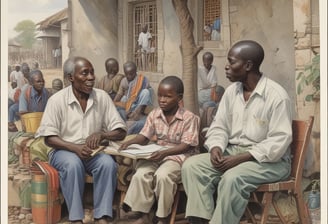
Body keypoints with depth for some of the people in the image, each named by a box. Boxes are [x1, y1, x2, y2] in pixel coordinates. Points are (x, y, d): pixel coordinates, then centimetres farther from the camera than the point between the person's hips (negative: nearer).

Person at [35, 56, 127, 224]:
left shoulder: (102, 97, -3)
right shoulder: (57, 100, -9)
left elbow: (121, 132, -3)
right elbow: (49, 138, -10)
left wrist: (101, 134, -25)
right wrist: (75, 148, -27)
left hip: (93, 151, 2)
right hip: (64, 151, -2)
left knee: (108, 163, -29)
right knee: (73, 164, -35)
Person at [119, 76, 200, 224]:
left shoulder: (189, 118, -10)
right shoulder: (154, 114, 5)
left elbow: (186, 146, -15)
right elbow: (144, 136, 7)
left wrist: (165, 152, -29)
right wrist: (129, 143, -14)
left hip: (177, 156, -5)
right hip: (156, 154, 5)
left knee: (162, 175, -33)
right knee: (141, 174, -23)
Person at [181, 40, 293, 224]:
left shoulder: (276, 95, -15)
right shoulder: (231, 91, 7)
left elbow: (279, 141, -19)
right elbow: (219, 126, 10)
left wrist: (241, 158, -25)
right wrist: (216, 148, -13)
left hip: (269, 160, -6)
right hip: (233, 152, 7)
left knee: (232, 178, -35)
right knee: (192, 166, -14)